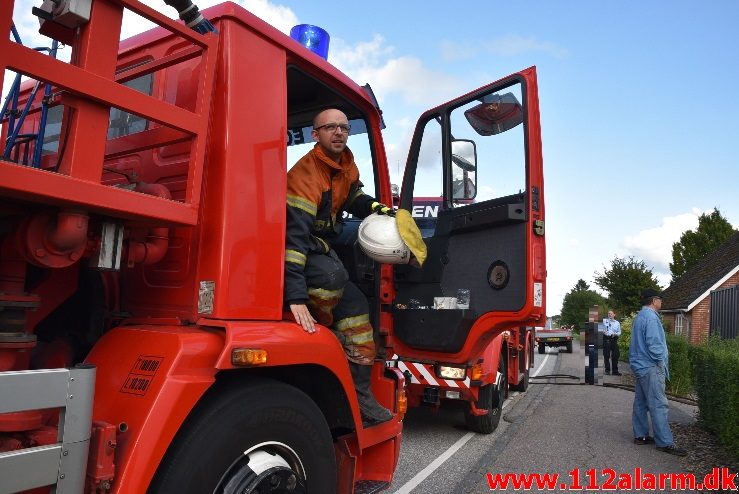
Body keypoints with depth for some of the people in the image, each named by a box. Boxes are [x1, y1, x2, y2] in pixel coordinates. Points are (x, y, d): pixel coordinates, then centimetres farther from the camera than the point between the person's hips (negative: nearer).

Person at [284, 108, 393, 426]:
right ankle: (316, 332, -10)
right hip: (296, 253, -8)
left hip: (322, 249, 9)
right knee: (333, 275, -39)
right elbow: (294, 236, -37)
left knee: (355, 306, 0)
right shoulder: (306, 175, -28)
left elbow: (353, 196, 18)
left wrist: (377, 209, -7)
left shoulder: (346, 163, -1)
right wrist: (296, 297, -44)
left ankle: (359, 396, 6)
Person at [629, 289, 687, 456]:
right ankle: (665, 442, -4)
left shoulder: (639, 316, 16)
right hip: (651, 367, -10)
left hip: (641, 366, 10)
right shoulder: (650, 317, -16)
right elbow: (653, 343, -22)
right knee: (658, 405, -7)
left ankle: (640, 435, 19)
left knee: (640, 403, 13)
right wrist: (661, 362, -10)